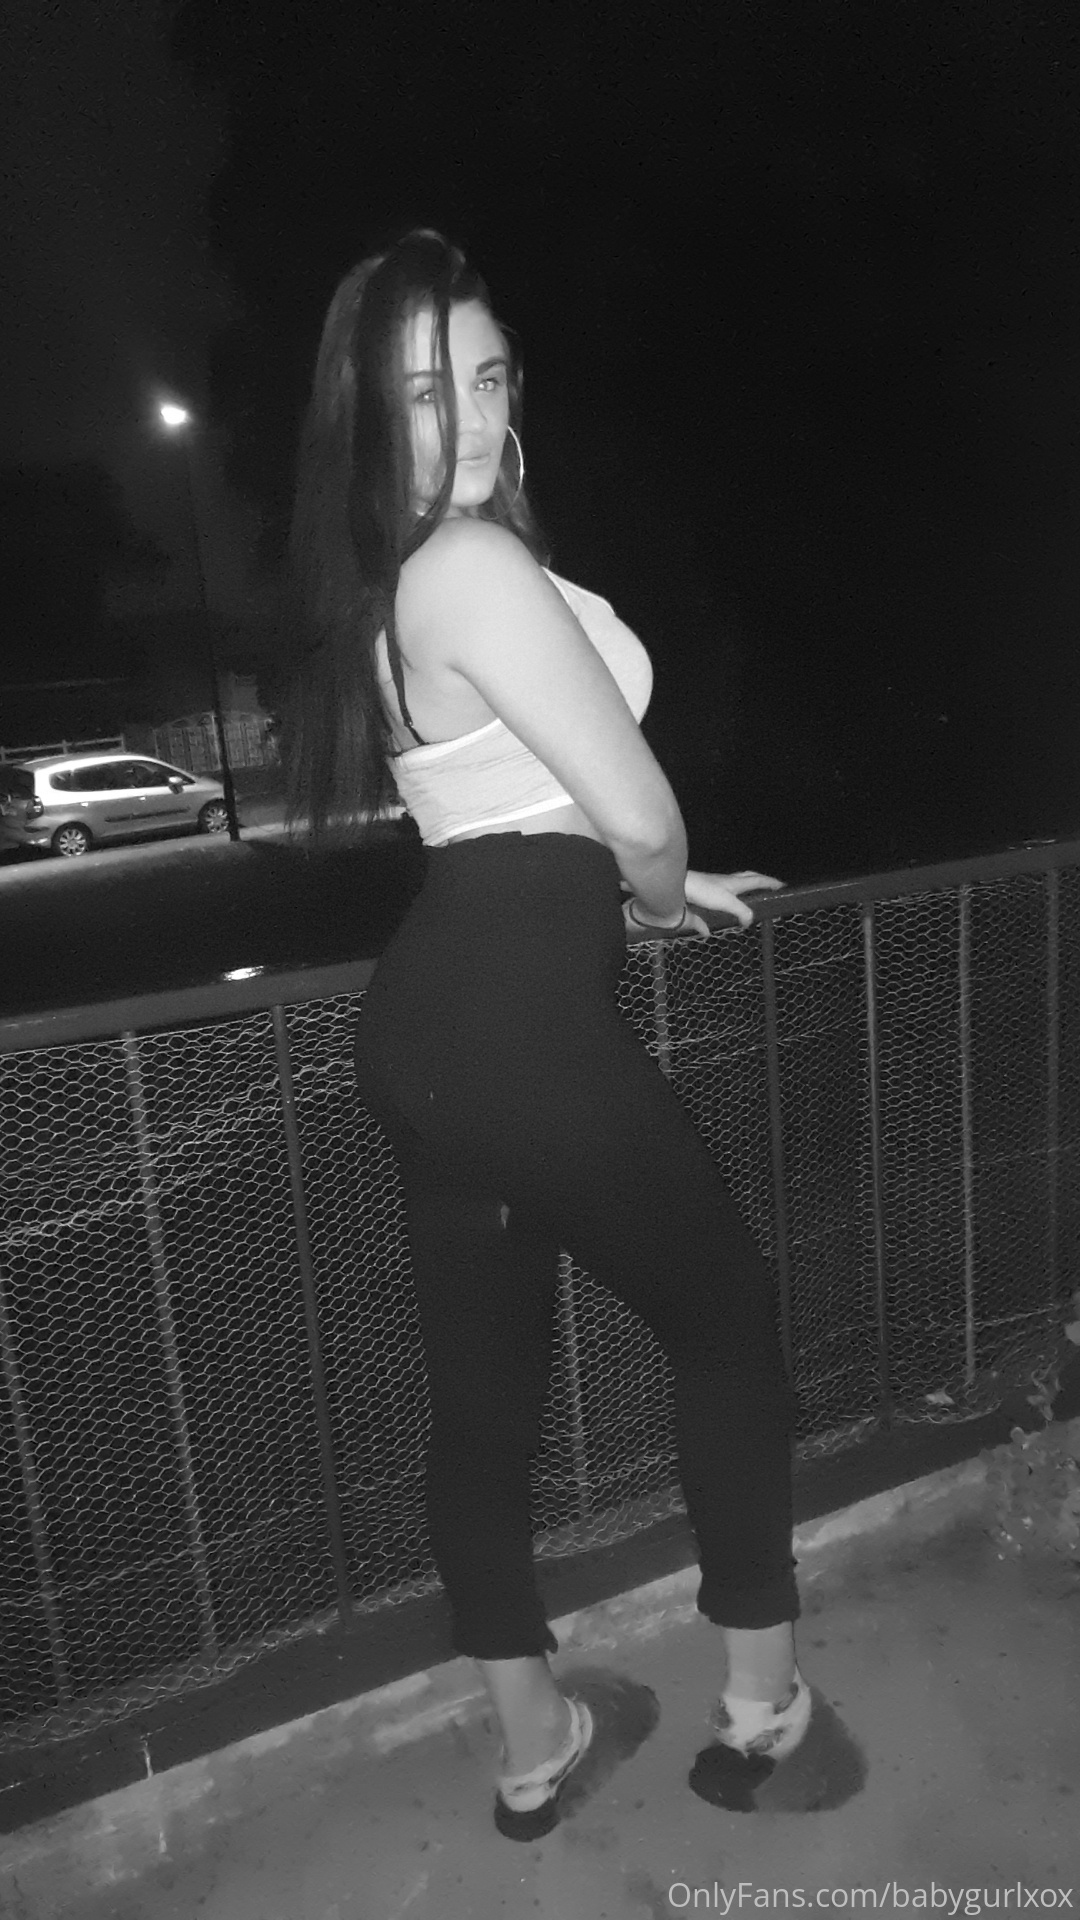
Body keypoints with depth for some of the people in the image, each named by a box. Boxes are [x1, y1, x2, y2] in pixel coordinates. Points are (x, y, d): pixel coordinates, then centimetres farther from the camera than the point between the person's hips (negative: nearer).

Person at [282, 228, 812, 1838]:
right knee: (728, 1323, 12)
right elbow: (639, 811, -15)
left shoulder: (383, 579, 16)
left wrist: (633, 886, 24)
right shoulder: (475, 565, -16)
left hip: (431, 1021, 9)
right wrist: (661, 894, 7)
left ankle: (532, 1744, 36)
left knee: (482, 1387, 17)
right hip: (520, 1025, -9)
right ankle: (763, 1697, 30)